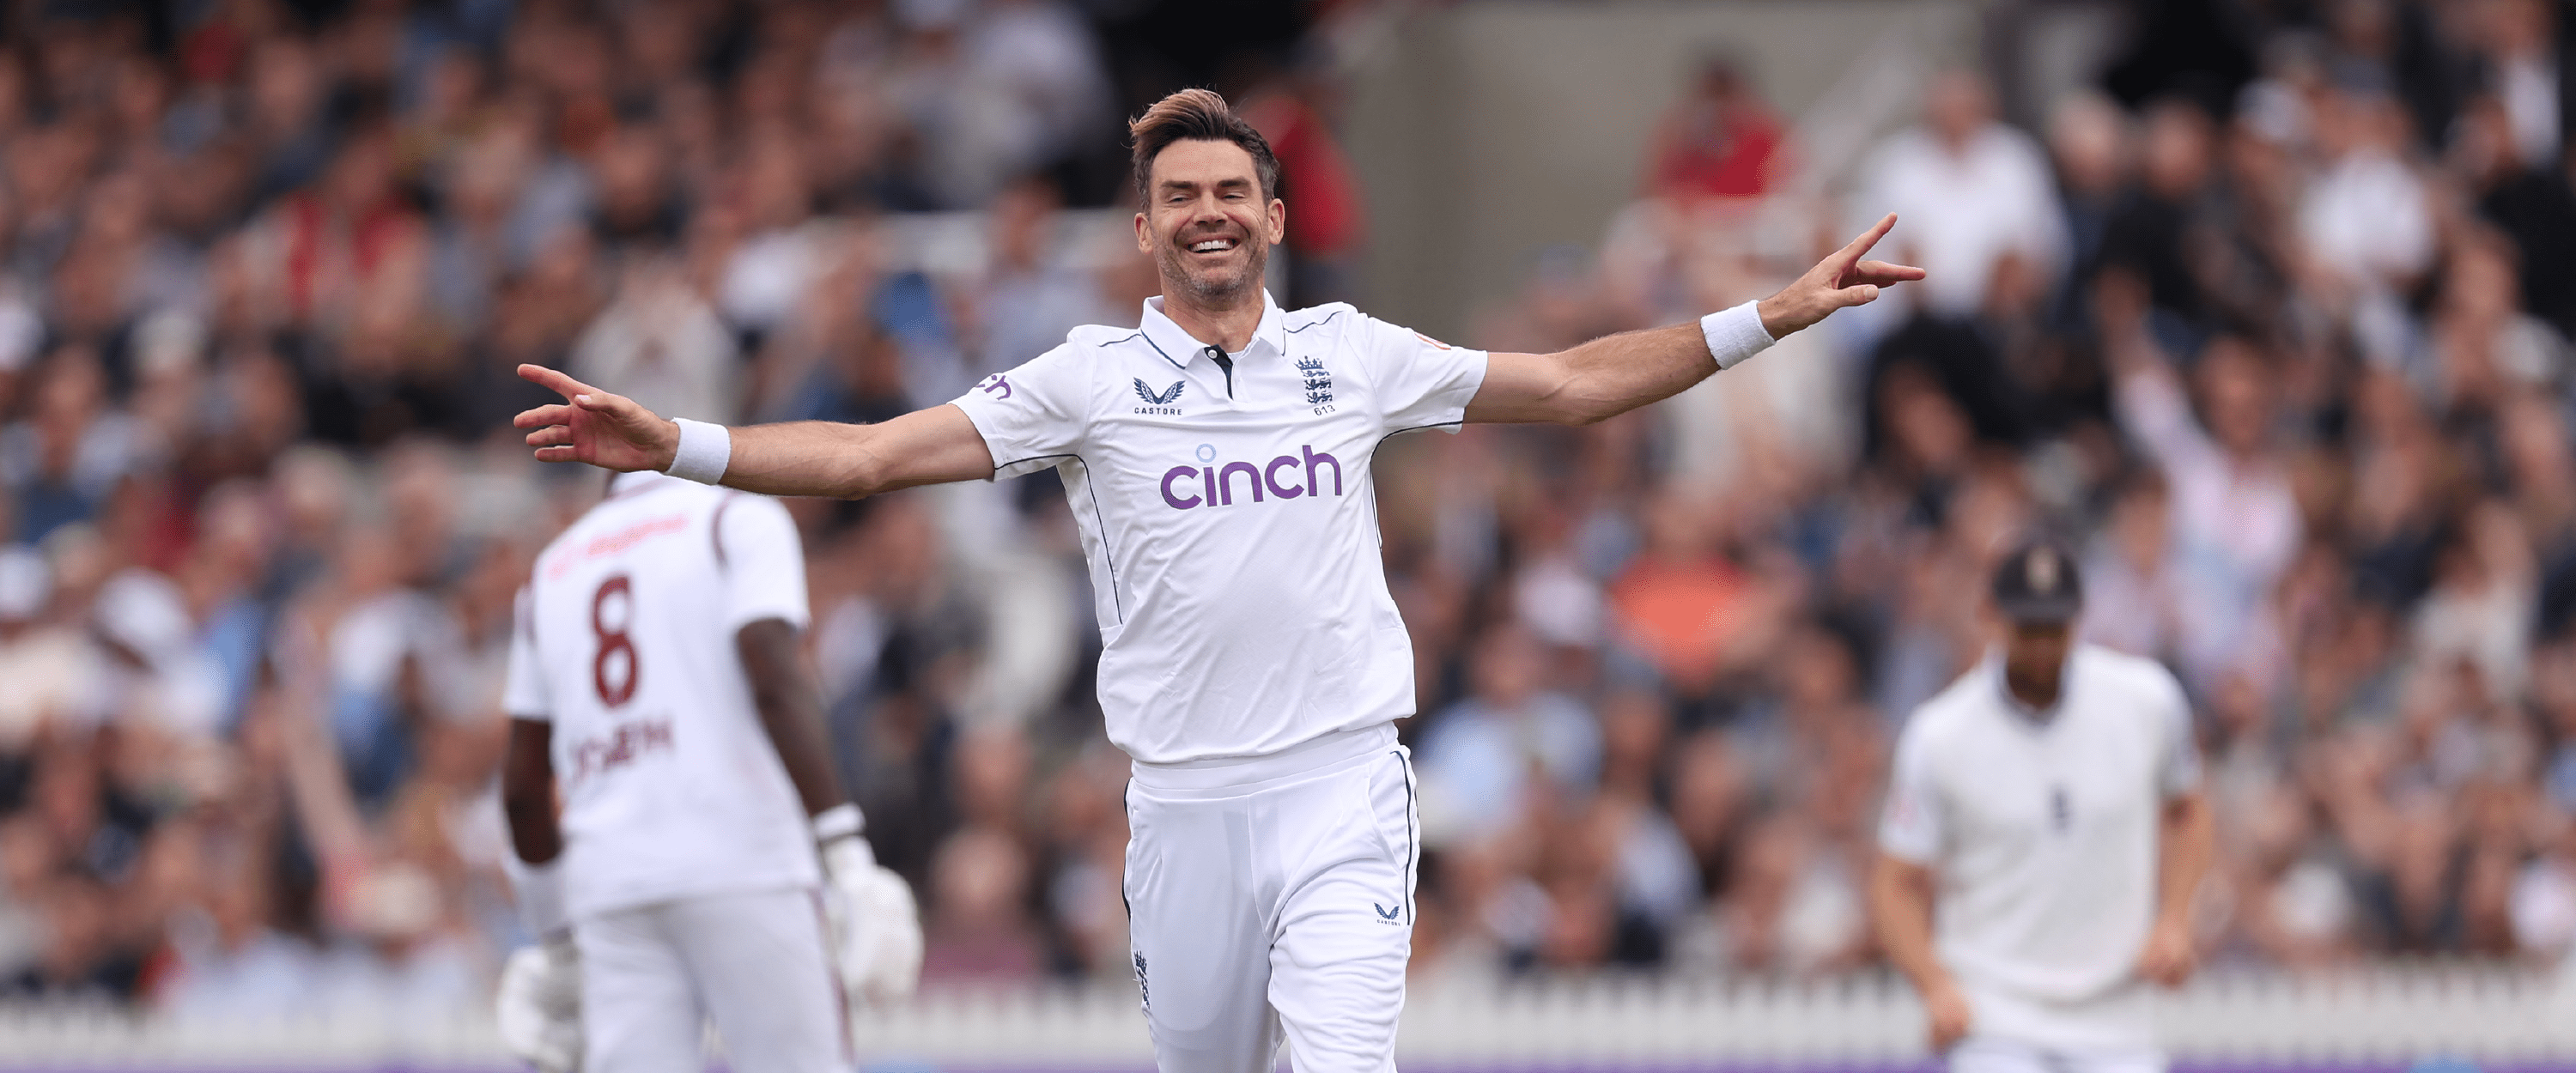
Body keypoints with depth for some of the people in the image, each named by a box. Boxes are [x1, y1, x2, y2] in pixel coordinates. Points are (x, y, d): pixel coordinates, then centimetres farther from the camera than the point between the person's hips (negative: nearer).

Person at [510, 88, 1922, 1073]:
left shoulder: (1354, 358, 9)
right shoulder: (1090, 380, 4)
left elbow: (1574, 384, 16)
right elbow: (868, 455, -2)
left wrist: (1768, 318, 10)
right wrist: (673, 447, -14)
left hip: (1342, 786, -1)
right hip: (1185, 799, 1)